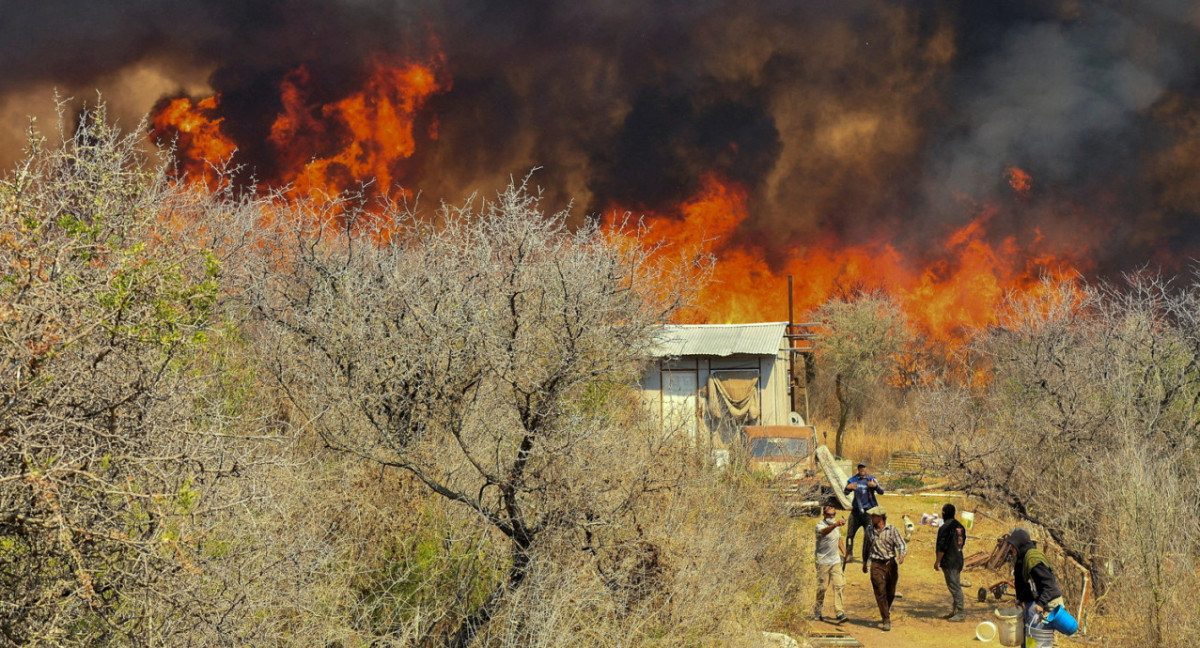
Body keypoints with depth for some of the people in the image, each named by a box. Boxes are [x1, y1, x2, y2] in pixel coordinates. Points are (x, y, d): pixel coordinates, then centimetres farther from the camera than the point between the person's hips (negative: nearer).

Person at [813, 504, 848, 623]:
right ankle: (819, 612, 19)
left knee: (839, 585, -5)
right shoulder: (820, 525, -13)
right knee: (822, 587, 1)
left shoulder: (836, 526, 11)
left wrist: (844, 552, 14)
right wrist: (835, 524, -56)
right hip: (823, 561, -5)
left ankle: (840, 613, -8)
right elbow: (824, 531, -38)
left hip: (836, 561, 5)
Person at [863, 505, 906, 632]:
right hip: (877, 565, 0)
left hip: (891, 564, 0)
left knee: (891, 593, 10)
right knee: (880, 593, -9)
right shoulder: (869, 530, 5)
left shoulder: (892, 530, -3)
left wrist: (901, 555, -31)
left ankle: (886, 613, 36)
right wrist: (865, 562, 25)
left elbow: (901, 545, -11)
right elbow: (866, 547, 19)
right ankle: (886, 620, -5)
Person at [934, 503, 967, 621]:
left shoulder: (945, 528, -16)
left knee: (954, 587, -7)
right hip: (959, 560, 9)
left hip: (949, 561, -9)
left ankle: (960, 612, -7)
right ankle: (955, 611, 21)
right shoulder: (960, 526, 10)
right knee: (955, 586, 15)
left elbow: (942, 547, -18)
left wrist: (937, 561, -12)